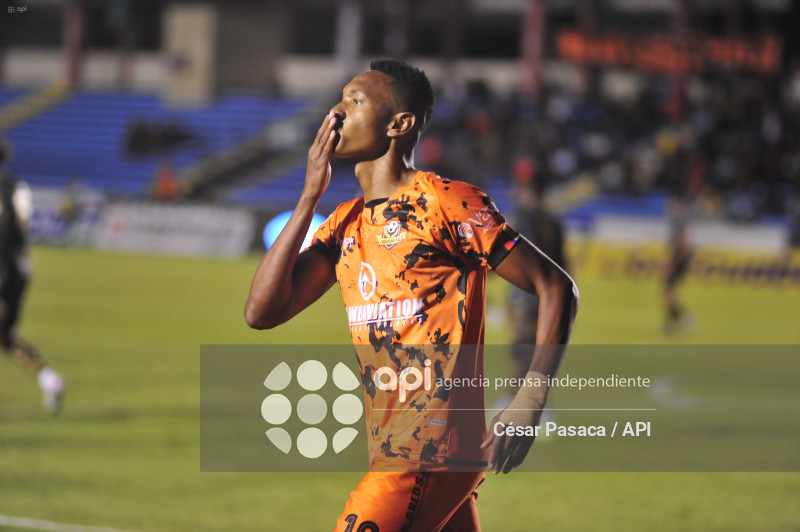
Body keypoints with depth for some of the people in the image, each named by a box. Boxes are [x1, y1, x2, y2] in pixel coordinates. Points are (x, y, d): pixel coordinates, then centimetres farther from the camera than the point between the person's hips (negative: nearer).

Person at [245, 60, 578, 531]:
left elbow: (557, 288, -7)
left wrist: (529, 403, -16)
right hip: (390, 451, 8)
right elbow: (262, 312, 4)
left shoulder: (447, 204, -7)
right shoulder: (344, 224, 14)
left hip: (432, 453, -8)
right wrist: (310, 196, 2)